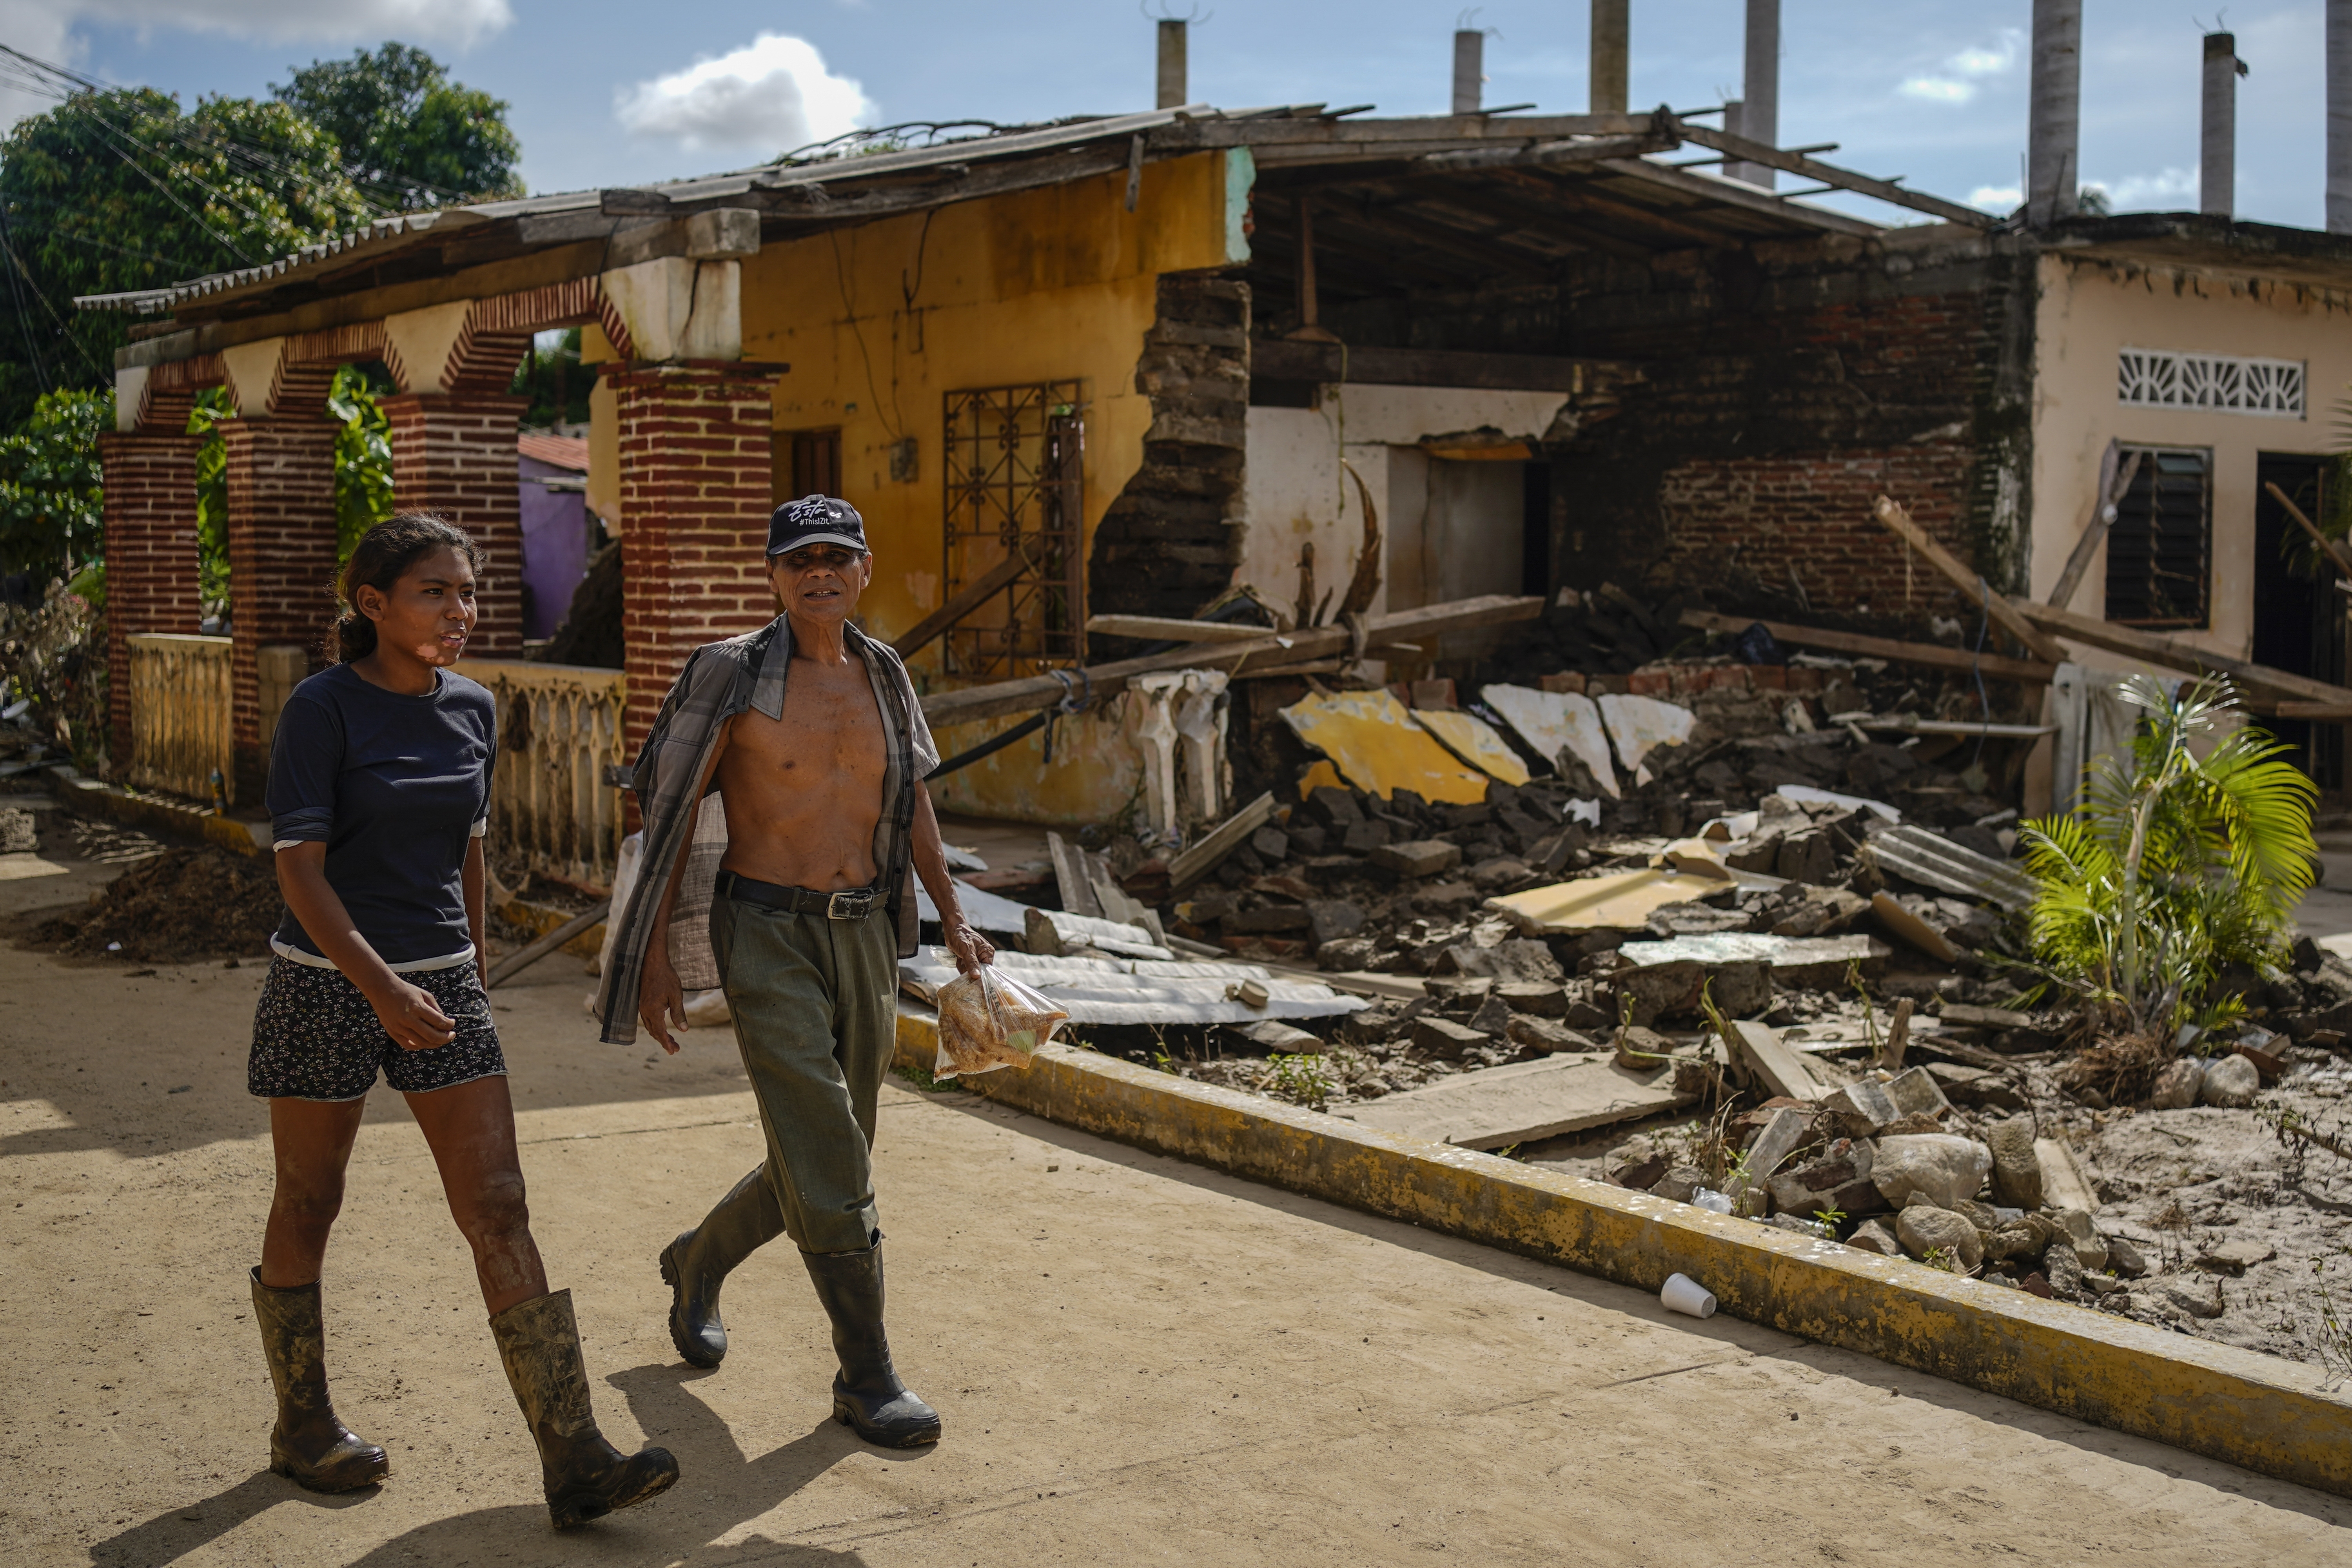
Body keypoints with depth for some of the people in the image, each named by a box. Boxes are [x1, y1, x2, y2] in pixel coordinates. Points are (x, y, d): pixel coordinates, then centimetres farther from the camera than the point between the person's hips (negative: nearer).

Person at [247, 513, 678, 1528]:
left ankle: (574, 1462, -5)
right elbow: (299, 868, -16)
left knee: (498, 1213, -3)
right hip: (325, 984, -4)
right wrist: (382, 989, -26)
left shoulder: (473, 710, 4)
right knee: (308, 1206, 12)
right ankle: (302, 1425, 31)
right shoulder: (323, 709, -12)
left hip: (441, 984, 4)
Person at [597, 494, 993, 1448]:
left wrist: (953, 918, 18)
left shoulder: (883, 676, 9)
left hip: (864, 937, 6)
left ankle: (698, 1263, 41)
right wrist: (658, 956, -9)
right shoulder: (731, 675, -7)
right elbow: (671, 813, -5)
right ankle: (867, 1379, 2)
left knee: (824, 1163, 14)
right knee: (829, 1163, -10)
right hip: (767, 939, -6)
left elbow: (910, 804, 20)